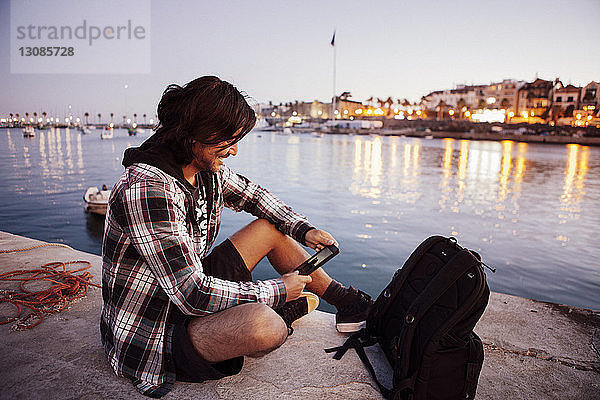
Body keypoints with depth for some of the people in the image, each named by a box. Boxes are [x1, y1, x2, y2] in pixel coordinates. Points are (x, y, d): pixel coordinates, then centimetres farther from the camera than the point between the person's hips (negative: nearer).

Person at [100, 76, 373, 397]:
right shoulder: (147, 188, -31)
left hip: (191, 290, 9)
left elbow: (251, 194, 14)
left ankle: (345, 300, 17)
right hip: (152, 338, -8)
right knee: (262, 324, -36)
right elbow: (192, 295, -32)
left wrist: (303, 229, 3)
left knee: (271, 226, 7)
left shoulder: (207, 169, -6)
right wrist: (277, 291, -22)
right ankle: (283, 313, 2)